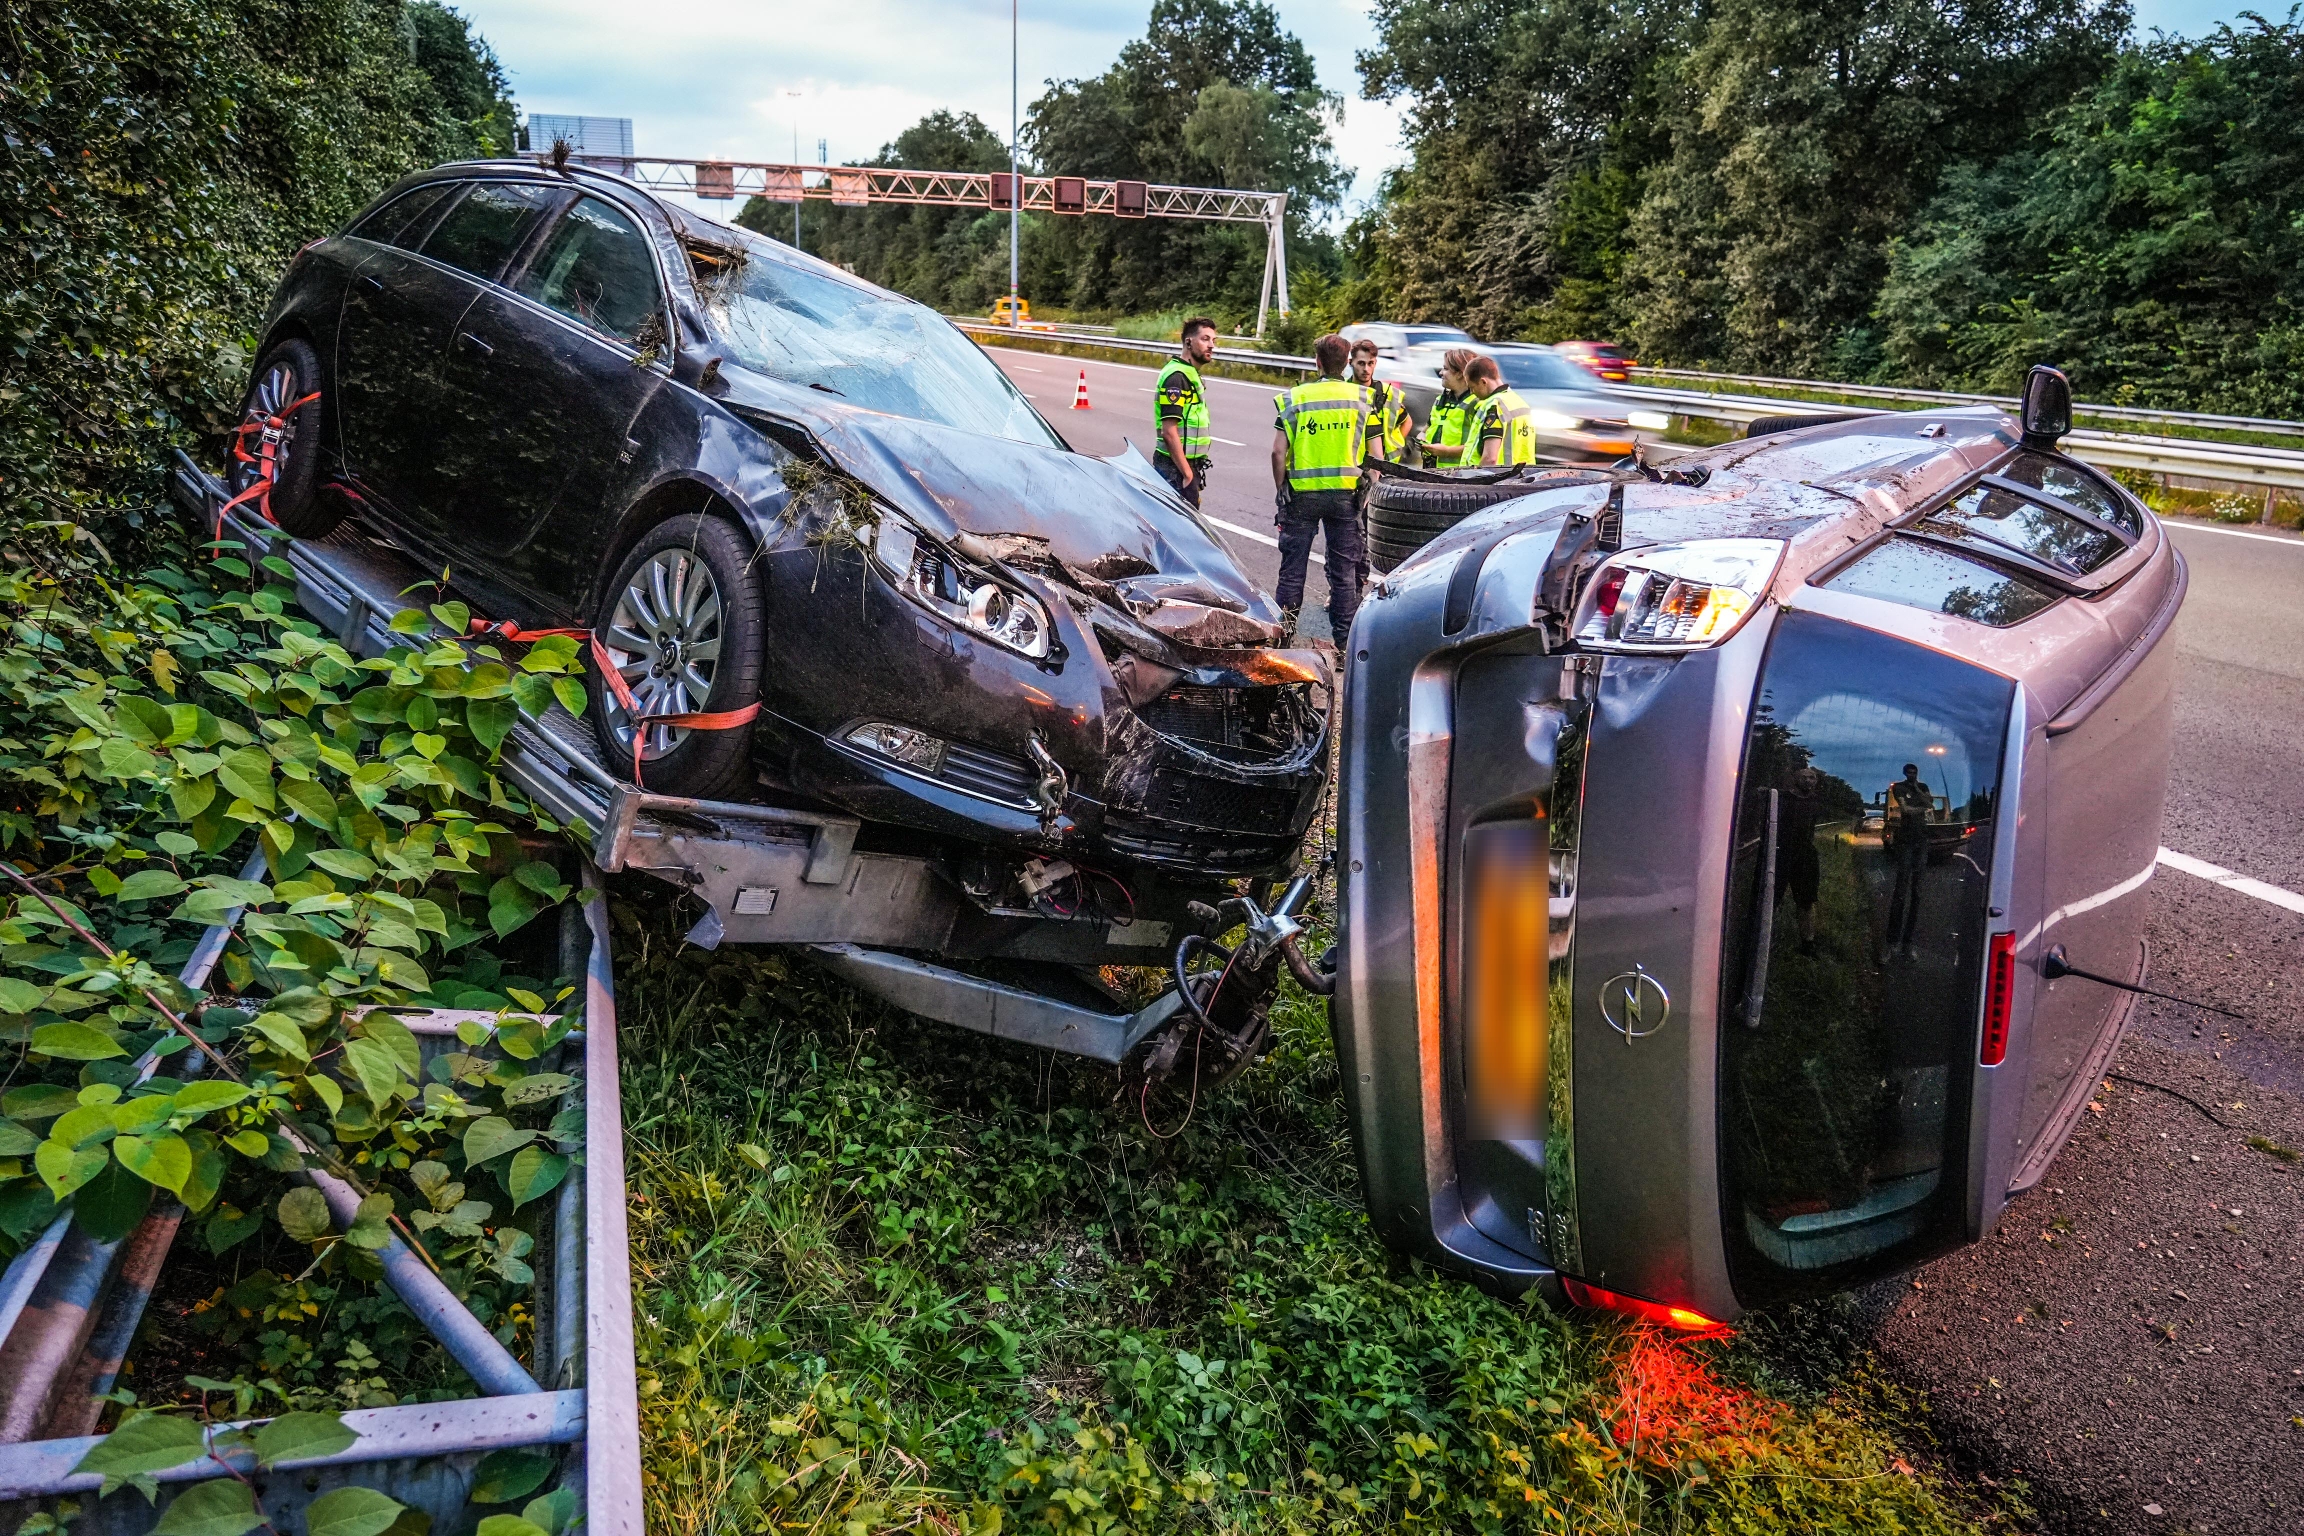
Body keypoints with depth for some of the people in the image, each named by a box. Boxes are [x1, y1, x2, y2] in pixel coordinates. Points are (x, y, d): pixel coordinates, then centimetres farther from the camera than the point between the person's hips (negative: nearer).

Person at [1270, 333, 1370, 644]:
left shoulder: (1294, 398, -1)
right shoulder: (1363, 398, 1)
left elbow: (1278, 451, -5)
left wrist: (1281, 490, 5)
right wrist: (1368, 491, 11)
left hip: (1301, 493, 0)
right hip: (1346, 493, 1)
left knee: (1292, 568, 8)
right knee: (1345, 569, 8)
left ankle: (1283, 632, 13)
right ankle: (1344, 637, 11)